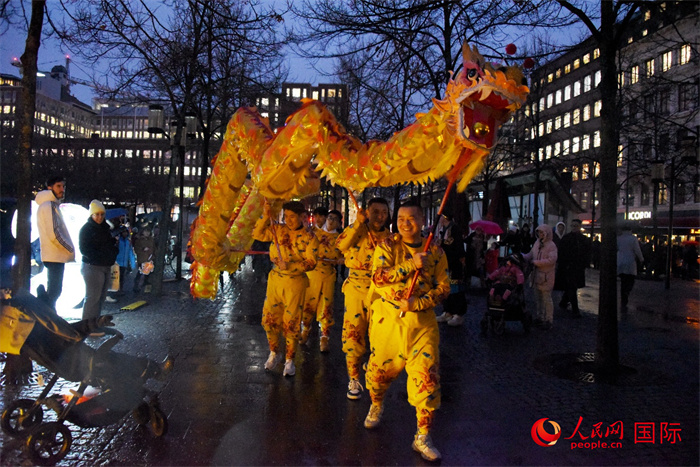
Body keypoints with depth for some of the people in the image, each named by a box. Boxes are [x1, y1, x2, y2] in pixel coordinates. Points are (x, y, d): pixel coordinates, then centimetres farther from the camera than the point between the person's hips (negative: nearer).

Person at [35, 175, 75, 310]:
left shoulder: (53, 205, 20)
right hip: (55, 256, -10)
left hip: (56, 256, 10)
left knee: (53, 291, 16)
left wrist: (69, 249, 12)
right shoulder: (49, 206, -12)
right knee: (53, 291, -7)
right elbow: (54, 234, -20)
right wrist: (70, 249, -10)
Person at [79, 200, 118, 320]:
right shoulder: (86, 228, -5)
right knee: (93, 297, -9)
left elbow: (112, 245, 26)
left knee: (101, 297, 10)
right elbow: (84, 249, -12)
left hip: (106, 267, 8)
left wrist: (113, 251, 5)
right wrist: (100, 257, -16)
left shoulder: (105, 228, 17)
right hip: (93, 267, -8)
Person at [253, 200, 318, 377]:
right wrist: (265, 216, -13)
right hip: (275, 278, 3)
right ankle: (275, 353, 30)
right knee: (269, 318, 8)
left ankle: (289, 360, 19)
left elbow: (311, 262, -10)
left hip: (295, 283, -3)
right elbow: (257, 234, -2)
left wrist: (290, 266, -22)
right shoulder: (278, 230, 3)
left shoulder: (308, 238, -6)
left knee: (291, 322, 4)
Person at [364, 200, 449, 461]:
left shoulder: (435, 252, 1)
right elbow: (378, 277, -17)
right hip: (387, 319, 0)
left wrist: (417, 303, -16)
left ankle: (422, 438, 11)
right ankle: (376, 407, 48)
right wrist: (412, 265, -23)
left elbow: (444, 288, -1)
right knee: (380, 370, 15)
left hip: (422, 322, 0)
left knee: (427, 378, -5)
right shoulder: (387, 246, -3)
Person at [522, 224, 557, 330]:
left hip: (546, 276, -7)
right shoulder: (537, 243, 11)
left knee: (546, 299, -1)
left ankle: (548, 320, 8)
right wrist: (521, 256, -3)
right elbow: (530, 255, 16)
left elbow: (551, 260, -21)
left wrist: (536, 262, -17)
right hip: (537, 274, 7)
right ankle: (539, 318, 24)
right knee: (538, 298, 14)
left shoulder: (551, 245, -11)